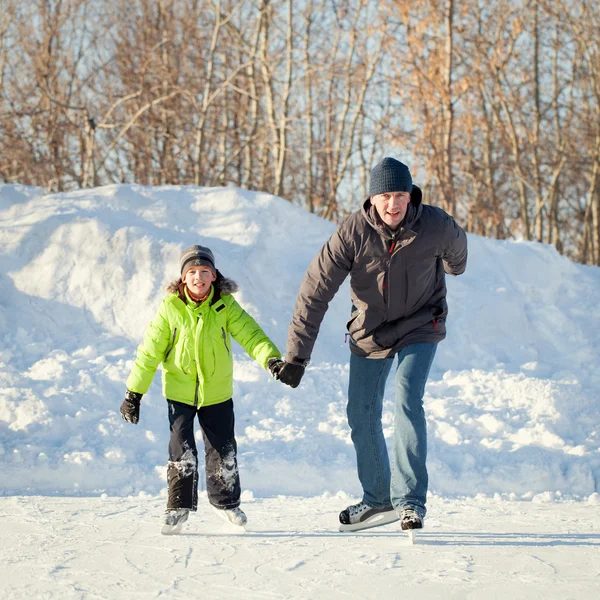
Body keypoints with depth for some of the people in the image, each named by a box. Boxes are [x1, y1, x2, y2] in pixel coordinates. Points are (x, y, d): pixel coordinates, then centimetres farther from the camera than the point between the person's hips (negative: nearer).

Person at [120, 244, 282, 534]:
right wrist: (134, 392, -6)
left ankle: (226, 501, 30)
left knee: (223, 449, 10)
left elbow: (249, 333, -18)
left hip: (217, 391, 1)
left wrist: (271, 358, -38)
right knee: (182, 450, -7)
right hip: (179, 389, -1)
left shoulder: (225, 305, -9)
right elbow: (150, 350, -7)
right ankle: (179, 506, 8)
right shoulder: (170, 308, -12)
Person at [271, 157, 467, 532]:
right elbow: (315, 292, -21)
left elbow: (456, 249, 6)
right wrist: (296, 354, -23)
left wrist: (453, 267, 30)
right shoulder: (353, 231, -23)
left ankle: (411, 500, -16)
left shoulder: (436, 226, -22)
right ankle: (378, 498, 27)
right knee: (362, 416, 8)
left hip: (419, 328, -2)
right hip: (370, 331, 2)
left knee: (408, 403, -22)